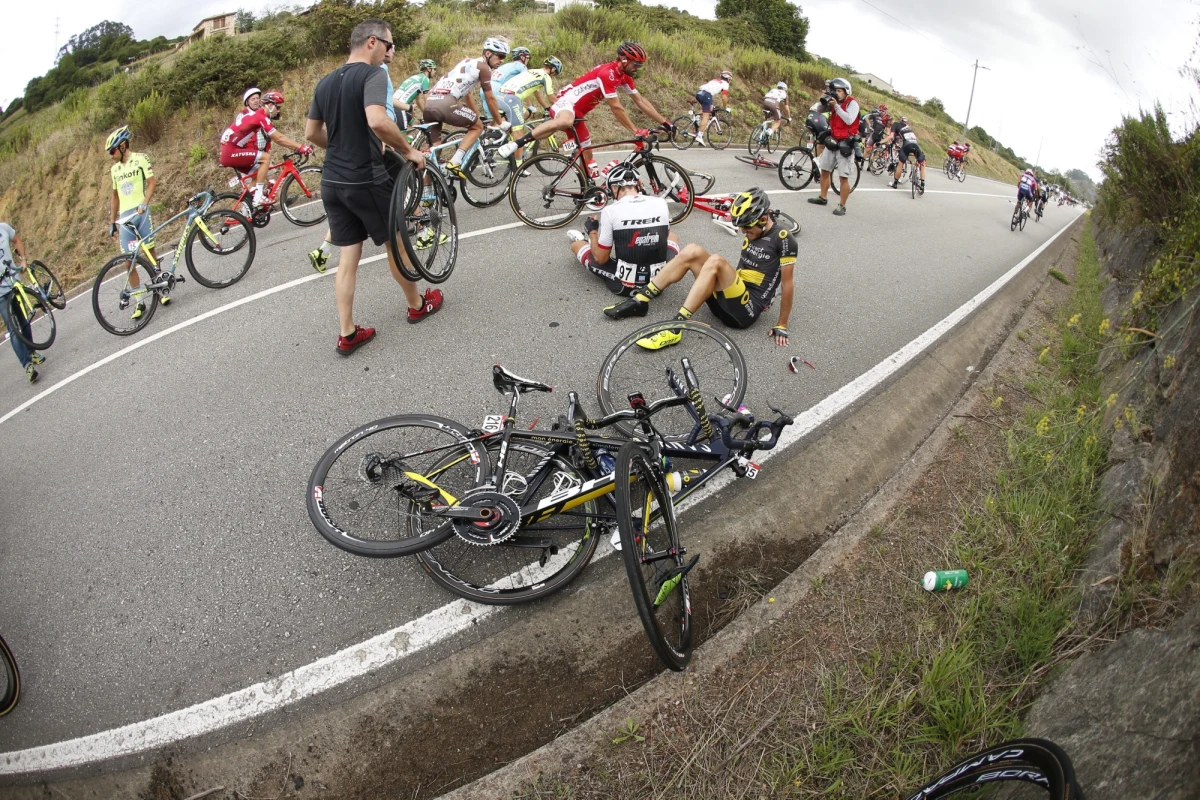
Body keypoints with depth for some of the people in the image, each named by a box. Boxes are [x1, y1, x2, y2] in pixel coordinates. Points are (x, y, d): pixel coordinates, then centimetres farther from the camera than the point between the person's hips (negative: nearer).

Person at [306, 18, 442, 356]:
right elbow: (377, 120, -29)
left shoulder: (325, 82, 11)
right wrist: (408, 150, -16)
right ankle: (417, 305, 32)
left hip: (332, 182, 7)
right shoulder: (372, 74, -12)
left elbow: (311, 133, 17)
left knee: (348, 254, 10)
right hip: (366, 180, -7)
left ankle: (347, 334, 12)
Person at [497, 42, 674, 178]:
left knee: (587, 154, 10)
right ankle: (515, 144, -38)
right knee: (565, 122, -43)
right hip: (567, 101, -10)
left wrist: (664, 122, 9)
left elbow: (640, 101, 13)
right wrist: (636, 132, -20)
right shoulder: (607, 73, -21)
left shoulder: (625, 76, 8)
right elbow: (616, 109, -23)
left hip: (579, 112, 10)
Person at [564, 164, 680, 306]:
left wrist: (592, 232, 13)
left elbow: (601, 258, -6)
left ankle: (582, 240, 55)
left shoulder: (610, 210, -13)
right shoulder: (661, 203, -3)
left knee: (576, 244, 21)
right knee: (672, 237, 33)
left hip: (625, 285, -3)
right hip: (660, 282, 3)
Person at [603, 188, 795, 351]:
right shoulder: (753, 233, 14)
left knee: (715, 261, -32)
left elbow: (787, 285, -10)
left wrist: (781, 326, -9)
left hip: (746, 310, -8)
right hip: (728, 301, 8)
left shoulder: (782, 238, -10)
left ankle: (674, 328, -37)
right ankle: (639, 301, -9)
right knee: (692, 251, -9)